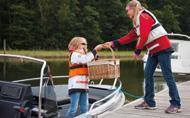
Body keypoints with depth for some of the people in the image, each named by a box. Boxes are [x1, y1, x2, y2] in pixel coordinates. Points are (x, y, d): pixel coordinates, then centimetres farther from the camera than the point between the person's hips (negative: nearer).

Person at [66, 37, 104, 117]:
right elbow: (85, 60, -22)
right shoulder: (74, 54, -3)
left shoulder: (83, 55, 26)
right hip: (75, 85, -9)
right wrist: (95, 50, -16)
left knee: (84, 109, 6)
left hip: (83, 85, 9)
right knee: (73, 108, -12)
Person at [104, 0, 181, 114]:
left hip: (162, 48, -10)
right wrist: (113, 43, 14)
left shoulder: (144, 16, -11)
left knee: (167, 75, -9)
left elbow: (144, 36, -18)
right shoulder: (137, 22, 19)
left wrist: (137, 51, -12)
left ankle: (176, 104, -5)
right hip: (154, 50, 10)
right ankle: (149, 102, 12)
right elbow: (129, 37, 18)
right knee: (148, 74, 7)